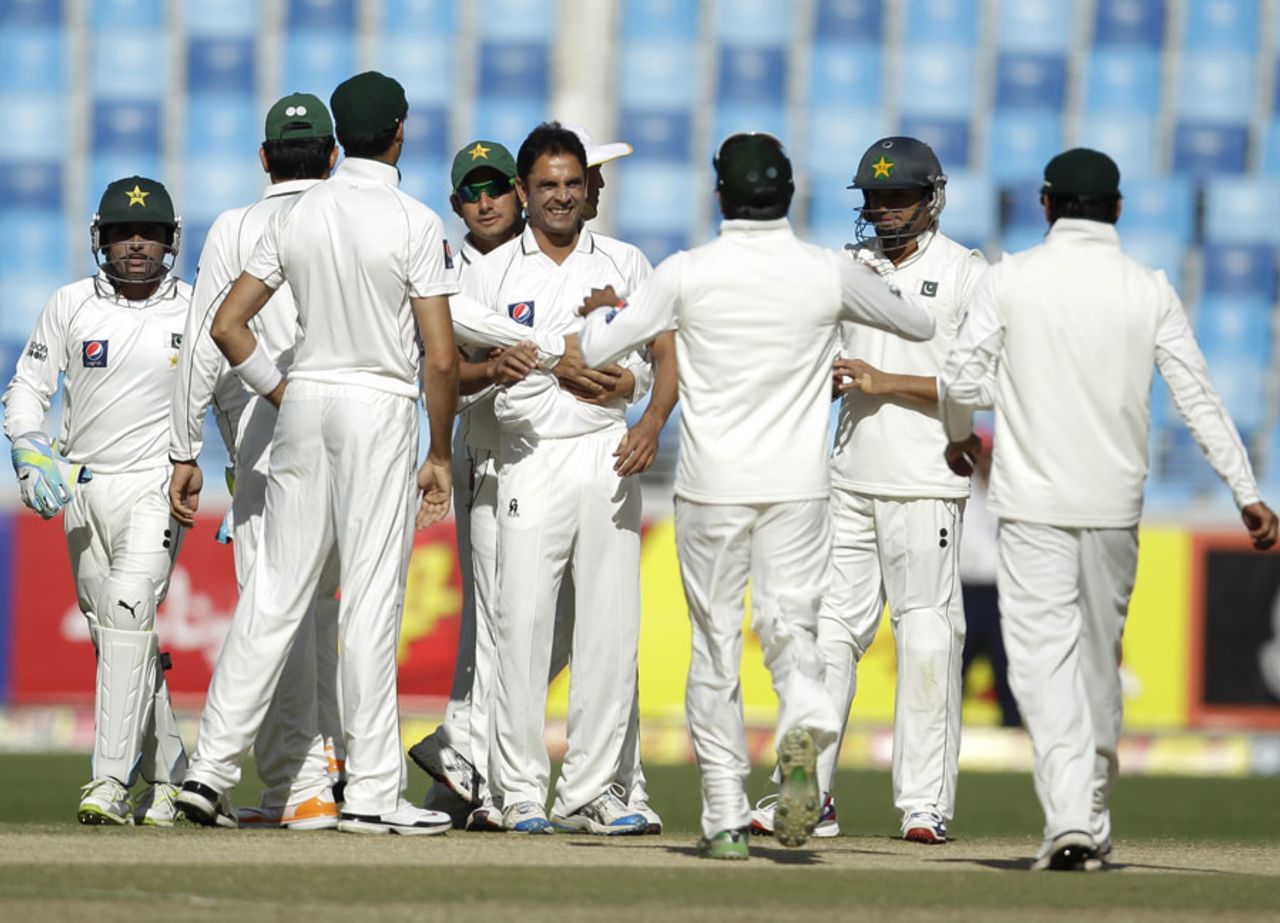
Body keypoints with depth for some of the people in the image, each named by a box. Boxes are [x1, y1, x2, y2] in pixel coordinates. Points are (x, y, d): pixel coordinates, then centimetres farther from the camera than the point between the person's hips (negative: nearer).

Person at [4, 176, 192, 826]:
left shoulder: (197, 313, 0)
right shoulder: (71, 307, 3)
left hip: (156, 486, -4)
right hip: (81, 490, 4)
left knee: (127, 608, -22)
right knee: (112, 629, 7)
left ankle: (111, 782, -26)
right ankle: (164, 778, 20)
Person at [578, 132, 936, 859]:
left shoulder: (688, 275, -6)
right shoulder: (831, 274, -2)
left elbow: (596, 348, 0)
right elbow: (923, 325, 13)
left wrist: (608, 308, 22)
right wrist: (870, 283, 32)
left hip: (711, 484, 0)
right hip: (798, 484, 0)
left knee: (716, 644, 8)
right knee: (792, 624, 4)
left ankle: (725, 817, 8)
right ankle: (806, 722, -31)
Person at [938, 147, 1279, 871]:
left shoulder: (1011, 279, -4)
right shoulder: (1150, 290, 1)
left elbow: (961, 378, -4)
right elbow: (1197, 394, -1)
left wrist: (961, 436, 18)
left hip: (1033, 499, -3)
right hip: (1115, 504, 3)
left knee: (1044, 655, -6)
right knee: (1100, 656, 15)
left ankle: (1070, 817, -23)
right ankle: (1095, 823, 23)